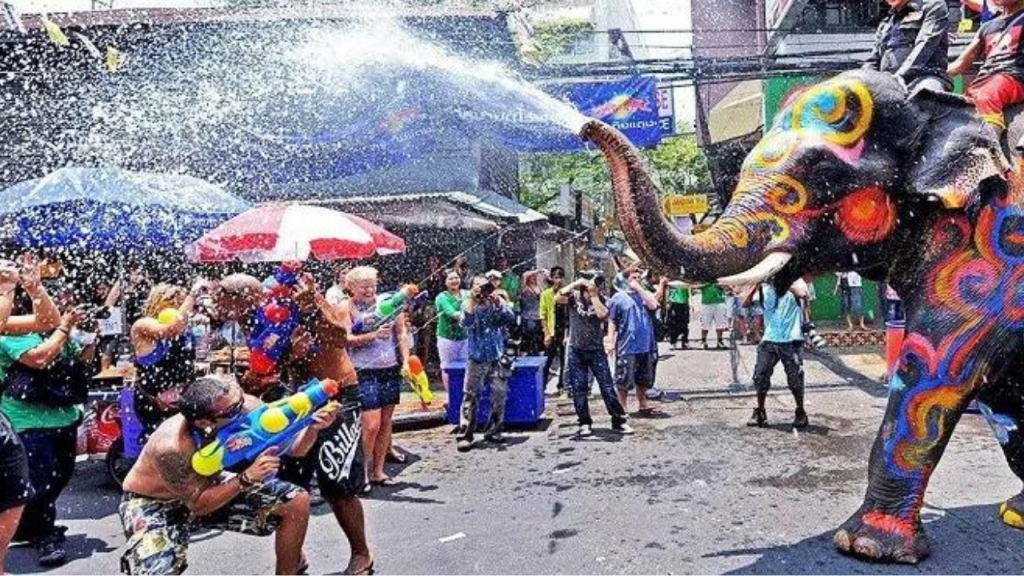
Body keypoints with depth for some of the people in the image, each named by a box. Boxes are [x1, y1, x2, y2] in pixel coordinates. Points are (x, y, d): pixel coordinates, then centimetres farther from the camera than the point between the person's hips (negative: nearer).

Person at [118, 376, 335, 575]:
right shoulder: (171, 448, -37)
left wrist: (313, 427, -35)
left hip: (207, 486, 5)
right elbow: (198, 505, -26)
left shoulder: (247, 408, -26)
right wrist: (247, 478, -38)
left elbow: (292, 447, -15)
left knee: (297, 502, -7)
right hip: (153, 504, -5)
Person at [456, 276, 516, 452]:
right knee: (470, 396, -5)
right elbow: (466, 322, -18)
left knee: (499, 394, 4)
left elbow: (510, 319, -11)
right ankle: (464, 435, -4)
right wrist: (473, 299, -19)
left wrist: (498, 302, -18)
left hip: (497, 359, 2)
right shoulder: (469, 304, 2)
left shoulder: (497, 303, 4)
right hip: (477, 359, -2)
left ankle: (493, 431, 18)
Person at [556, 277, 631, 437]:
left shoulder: (601, 299, -2)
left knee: (607, 386, 0)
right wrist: (575, 283, -22)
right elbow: (558, 298, -21)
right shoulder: (574, 296, -2)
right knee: (578, 388, 5)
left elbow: (602, 314, -22)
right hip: (576, 350, 1)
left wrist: (594, 295, -20)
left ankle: (619, 421, 9)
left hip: (596, 350, 0)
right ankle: (584, 423, 16)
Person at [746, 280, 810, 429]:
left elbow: (802, 293, -23)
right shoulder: (765, 288, 8)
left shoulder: (795, 282, 1)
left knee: (795, 378, 0)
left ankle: (800, 412, 20)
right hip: (769, 340, 3)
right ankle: (760, 412, 14)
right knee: (760, 375, -2)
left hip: (791, 341, -3)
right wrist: (756, 284, -12)